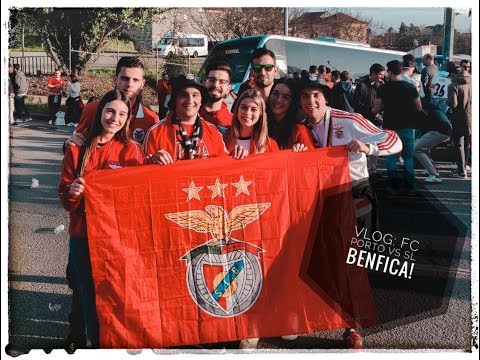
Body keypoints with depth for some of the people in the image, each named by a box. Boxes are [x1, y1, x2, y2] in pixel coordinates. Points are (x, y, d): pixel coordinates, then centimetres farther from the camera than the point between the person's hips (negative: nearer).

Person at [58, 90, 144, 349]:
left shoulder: (131, 150, -2)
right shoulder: (77, 150, 1)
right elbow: (65, 199, 3)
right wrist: (72, 192, -18)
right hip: (83, 233, 1)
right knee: (89, 291, 11)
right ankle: (96, 342, 32)